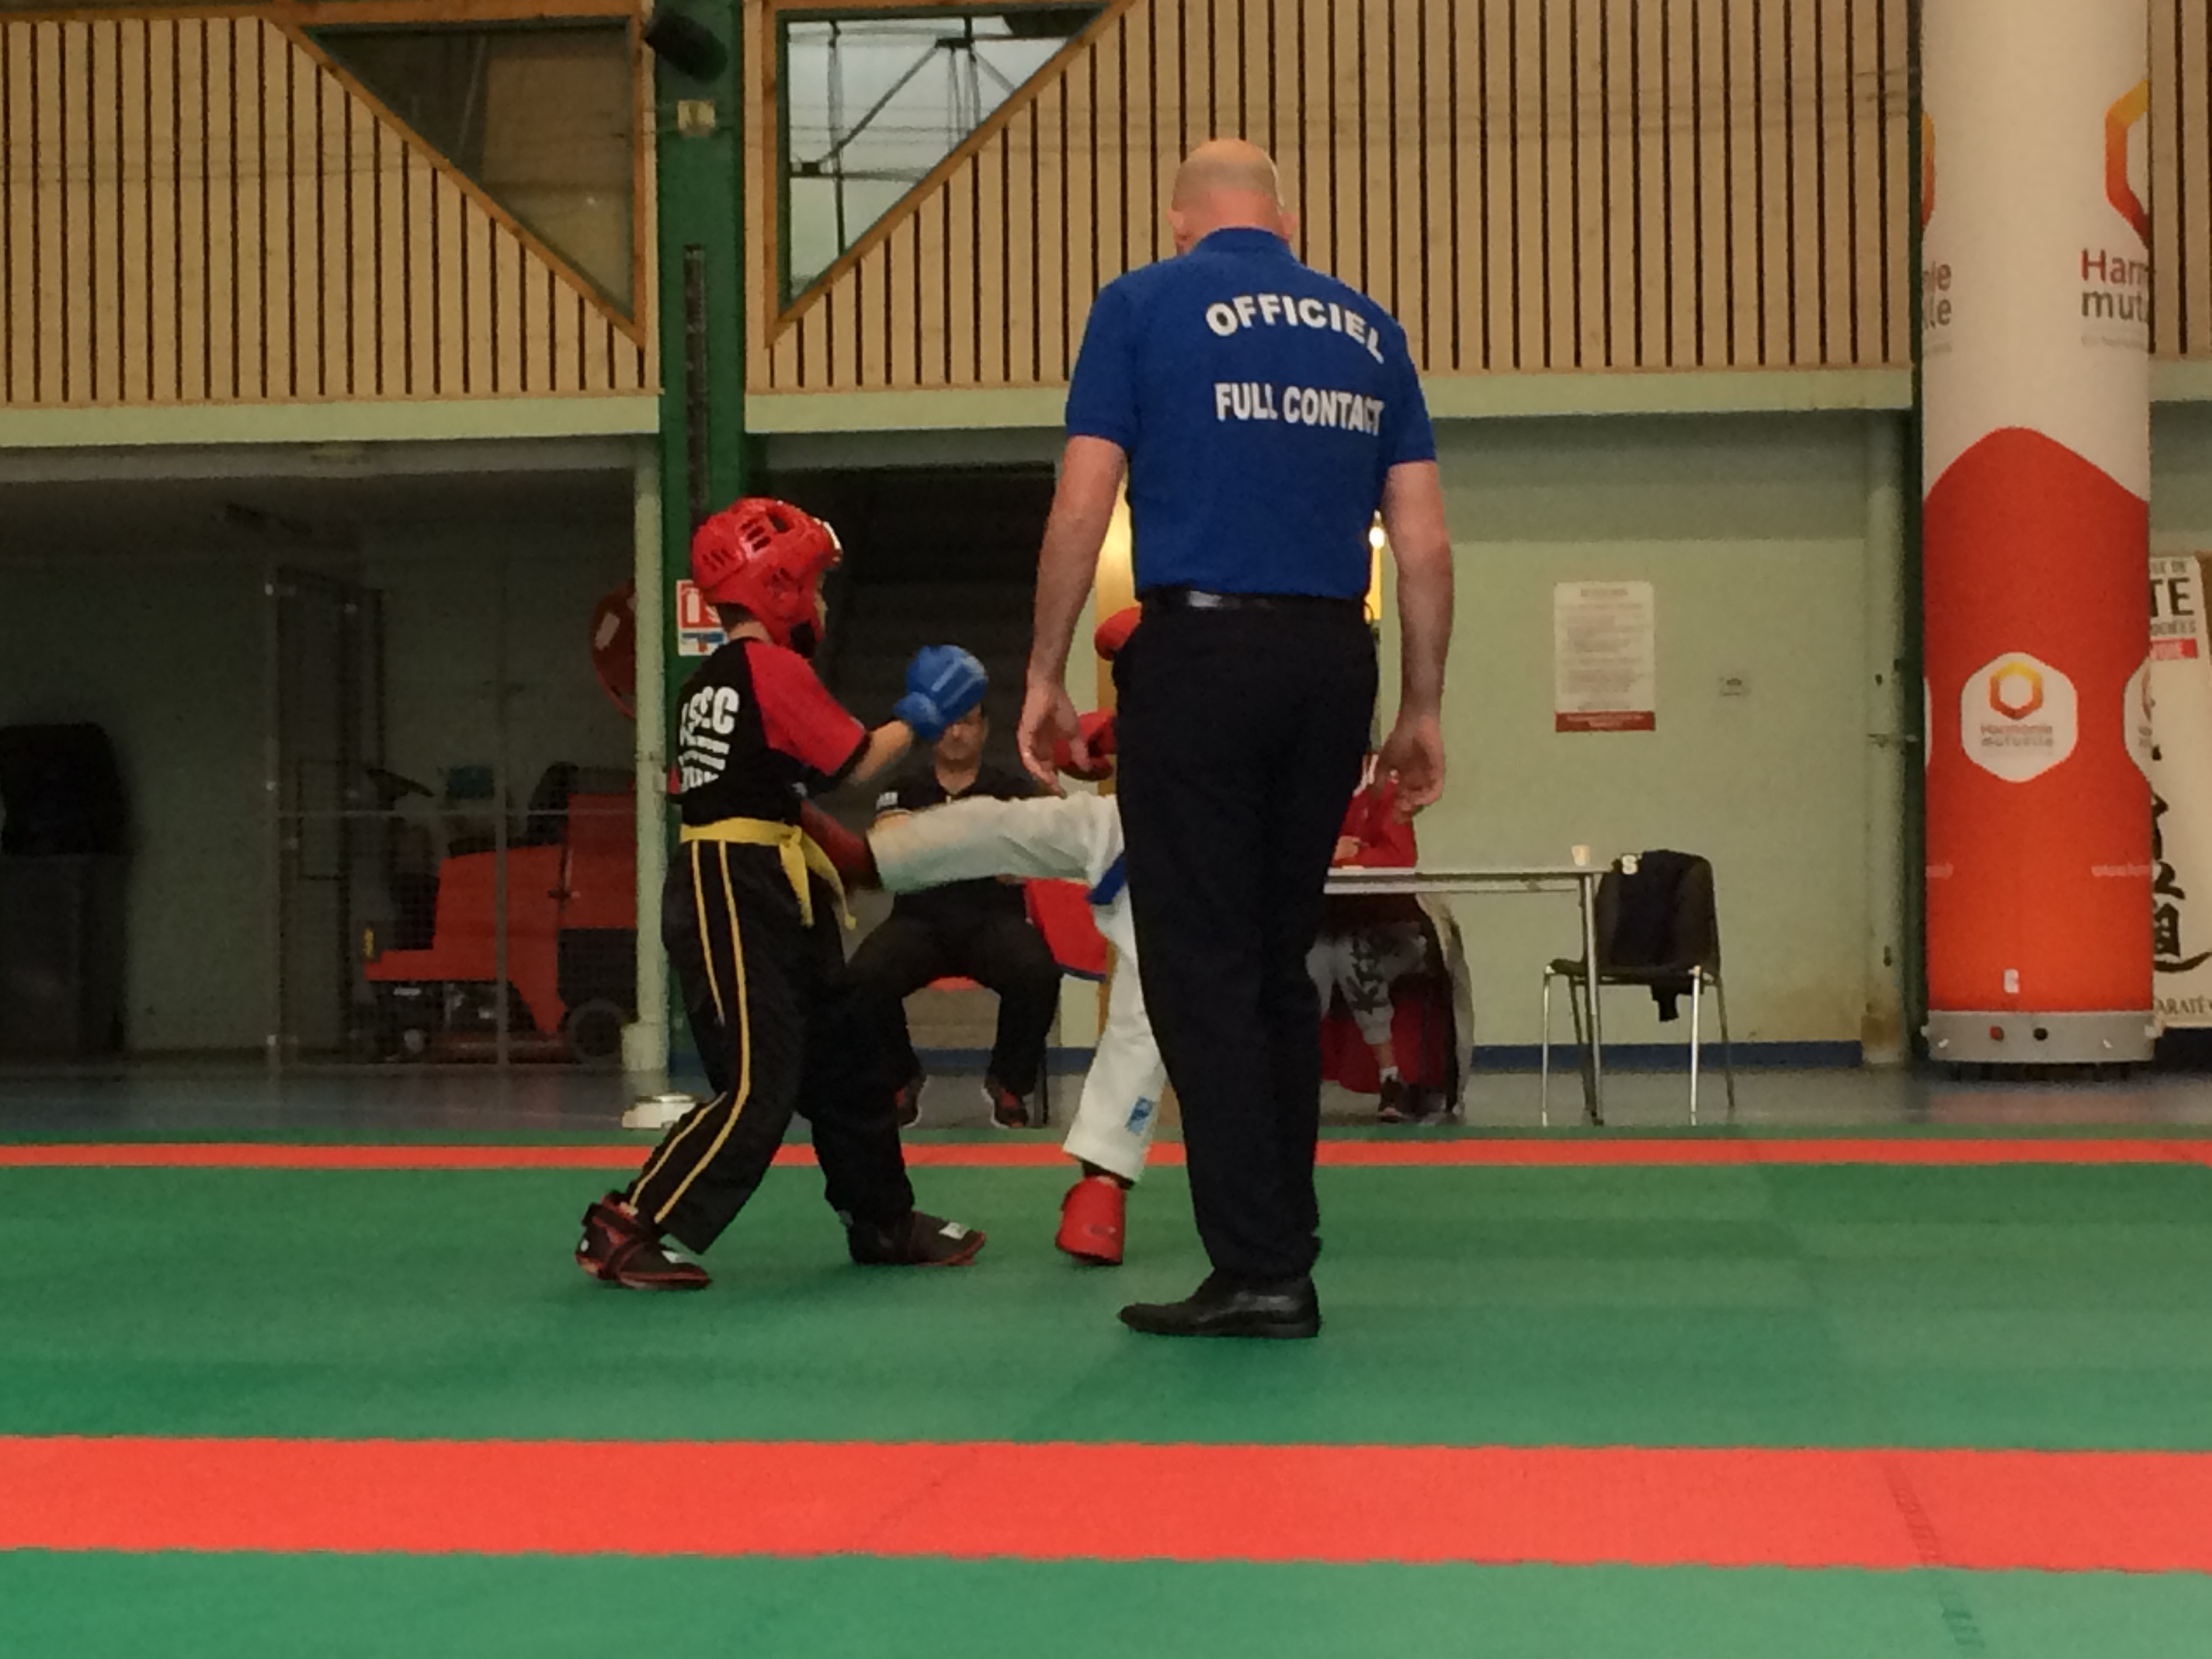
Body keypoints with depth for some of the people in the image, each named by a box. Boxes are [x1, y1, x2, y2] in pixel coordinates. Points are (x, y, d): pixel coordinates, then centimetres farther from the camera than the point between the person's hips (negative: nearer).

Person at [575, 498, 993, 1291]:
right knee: (758, 1086, -12)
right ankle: (623, 1228, -11)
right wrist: (920, 716, 8)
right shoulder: (776, 669, -12)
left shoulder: (707, 683, 15)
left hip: (771, 901, 10)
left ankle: (884, 1221, 28)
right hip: (736, 902, -10)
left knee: (845, 1055, 17)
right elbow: (857, 761, -8)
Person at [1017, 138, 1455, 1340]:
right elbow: (1424, 542, 9)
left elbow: (1080, 508, -5)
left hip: (1199, 652, -4)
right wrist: (1422, 709, 15)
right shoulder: (1366, 328, 13)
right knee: (1282, 963, 15)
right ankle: (1283, 1254, 20)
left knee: (1201, 969, 0)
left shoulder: (1142, 305, 2)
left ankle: (1257, 1268, -3)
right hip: (1333, 661, 5)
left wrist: (1045, 675, 3)